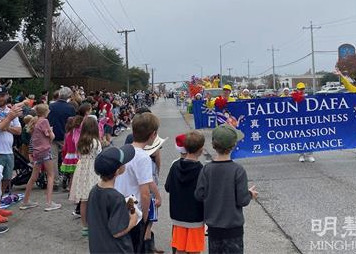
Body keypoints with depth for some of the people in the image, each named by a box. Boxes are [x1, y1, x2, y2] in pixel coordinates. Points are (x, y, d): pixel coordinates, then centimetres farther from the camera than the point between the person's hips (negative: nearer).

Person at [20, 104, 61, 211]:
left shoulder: (34, 121, 13)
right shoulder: (44, 121, -8)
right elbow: (51, 136, -10)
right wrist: (51, 131, 11)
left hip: (36, 151, 7)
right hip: (45, 150, -7)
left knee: (34, 176, 15)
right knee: (51, 175, 0)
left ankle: (25, 202, 23)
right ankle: (49, 203, -5)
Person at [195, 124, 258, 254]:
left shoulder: (206, 169, -10)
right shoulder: (238, 170, -17)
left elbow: (199, 195, -8)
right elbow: (242, 200, -15)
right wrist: (250, 194, 5)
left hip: (213, 225, 3)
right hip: (233, 225, -3)